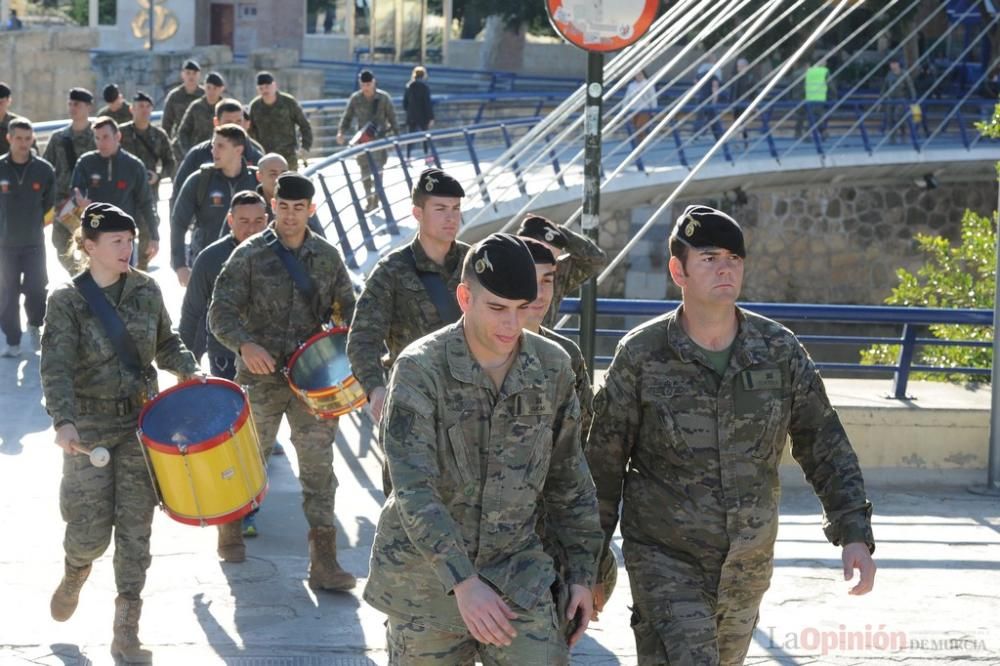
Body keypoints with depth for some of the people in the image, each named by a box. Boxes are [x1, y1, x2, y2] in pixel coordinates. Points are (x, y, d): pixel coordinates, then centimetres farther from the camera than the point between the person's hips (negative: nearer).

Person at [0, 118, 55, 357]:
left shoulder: (44, 170, -5)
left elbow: (50, 203, 8)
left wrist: (36, 223, 5)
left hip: (35, 242, 0)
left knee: (36, 289, -3)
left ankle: (35, 324, 26)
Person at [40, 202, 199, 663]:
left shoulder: (146, 290, 3)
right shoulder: (67, 302, -9)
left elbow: (165, 343, 17)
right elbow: (56, 368, -19)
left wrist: (187, 369, -3)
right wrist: (64, 421, -34)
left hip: (140, 423, 3)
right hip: (89, 428, -3)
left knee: (135, 529, -1)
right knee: (91, 531, -1)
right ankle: (75, 574, 37)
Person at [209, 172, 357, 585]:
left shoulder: (328, 257, 6)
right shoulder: (250, 255, -3)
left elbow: (347, 309, 13)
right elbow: (221, 311, -9)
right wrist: (245, 345, -28)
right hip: (261, 375, -2)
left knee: (319, 465, -4)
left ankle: (323, 561, -4)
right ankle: (230, 524, 40)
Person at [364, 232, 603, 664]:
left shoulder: (552, 368, -1)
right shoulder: (421, 369, -14)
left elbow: (568, 478, 10)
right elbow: (412, 487, -22)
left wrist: (581, 571, 8)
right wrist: (463, 582, -31)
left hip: (517, 574, 2)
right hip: (426, 577, -2)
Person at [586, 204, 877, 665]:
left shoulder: (780, 351, -3)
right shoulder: (641, 355, -10)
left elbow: (825, 448, 3)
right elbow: (603, 464, -3)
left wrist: (855, 534, -9)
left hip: (749, 565, 4)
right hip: (666, 559, -4)